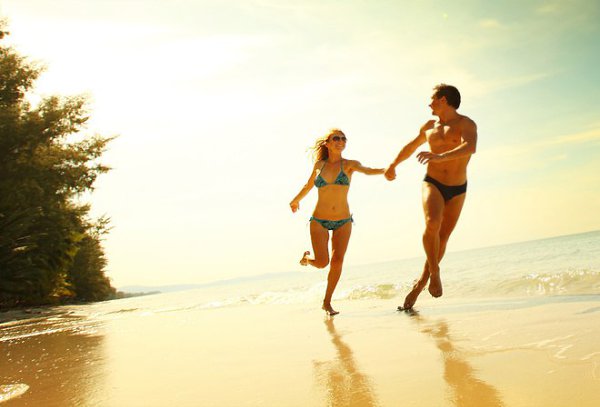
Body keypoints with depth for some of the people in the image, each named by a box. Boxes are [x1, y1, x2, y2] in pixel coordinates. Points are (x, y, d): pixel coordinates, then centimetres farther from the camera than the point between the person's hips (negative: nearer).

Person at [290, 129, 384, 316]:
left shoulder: (349, 164, -3)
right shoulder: (319, 165, 2)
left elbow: (366, 170, -25)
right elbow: (308, 186, 21)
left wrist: (385, 169, -45)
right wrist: (295, 201, 36)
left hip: (343, 221, 0)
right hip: (319, 221, 0)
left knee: (337, 261, -6)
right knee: (322, 262, -11)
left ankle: (327, 302, 12)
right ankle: (307, 257, 25)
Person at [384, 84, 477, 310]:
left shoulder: (466, 124, -7)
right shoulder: (429, 126, 9)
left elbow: (470, 147, -28)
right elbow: (411, 146, 26)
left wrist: (440, 157, -42)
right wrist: (393, 165, 35)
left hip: (458, 189, -1)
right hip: (433, 183, 1)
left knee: (443, 237, 5)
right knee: (432, 224, -26)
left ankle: (421, 282, 19)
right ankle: (434, 272, -10)